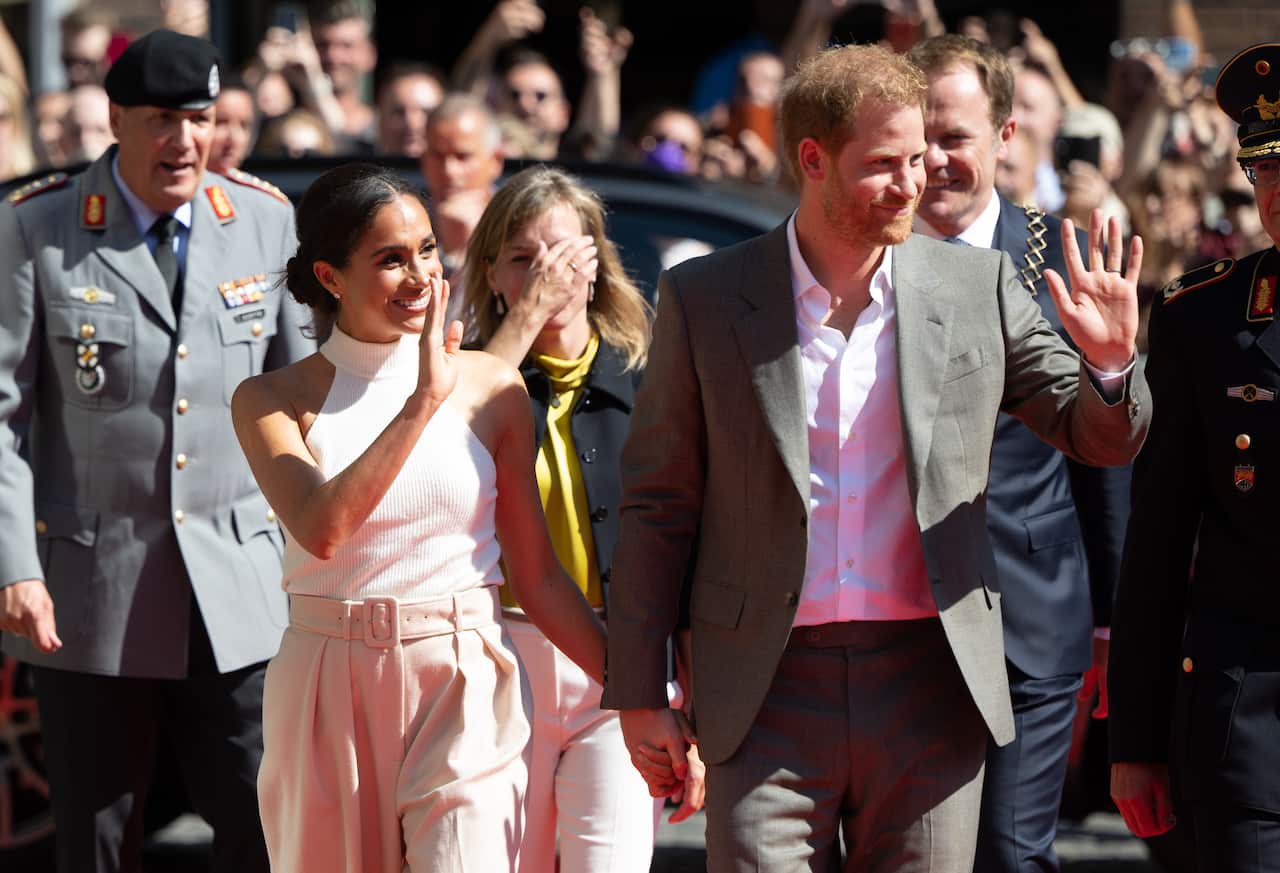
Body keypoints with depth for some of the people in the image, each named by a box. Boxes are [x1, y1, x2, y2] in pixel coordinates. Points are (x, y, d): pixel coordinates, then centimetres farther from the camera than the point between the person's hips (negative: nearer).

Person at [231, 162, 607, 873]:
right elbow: (322, 529, -16)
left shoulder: (490, 387, 6)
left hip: (463, 690, 0)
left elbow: (537, 575, 8)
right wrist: (423, 401, -15)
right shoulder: (272, 400, 3)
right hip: (330, 697, 0)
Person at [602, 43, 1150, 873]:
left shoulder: (980, 287, 5)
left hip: (930, 687, 1)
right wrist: (638, 693, 3)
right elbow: (658, 506, 5)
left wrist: (1111, 362, -12)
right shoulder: (704, 299, 2)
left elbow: (1100, 438, 12)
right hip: (771, 696, -1)